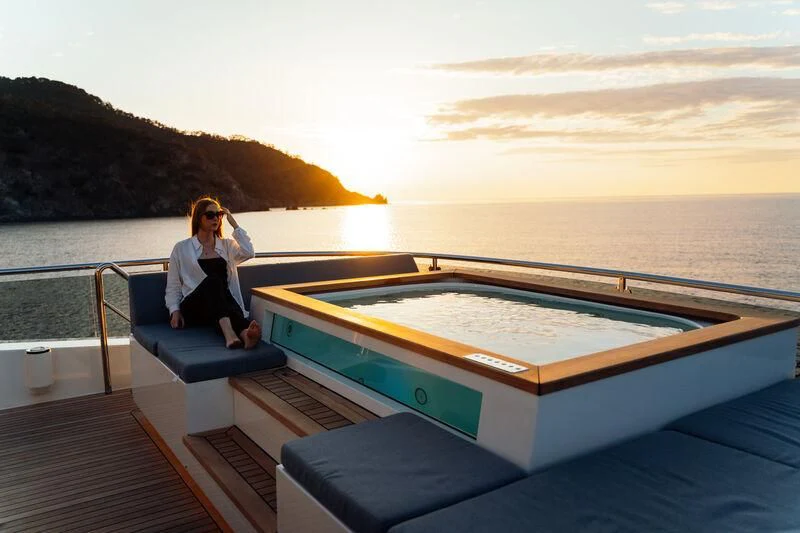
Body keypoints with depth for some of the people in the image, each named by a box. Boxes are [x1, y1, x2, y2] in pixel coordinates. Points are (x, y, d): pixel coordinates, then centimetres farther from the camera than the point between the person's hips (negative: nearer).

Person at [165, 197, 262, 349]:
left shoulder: (227, 245, 22)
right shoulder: (181, 249, 15)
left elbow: (248, 252, -1)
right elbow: (173, 287, 14)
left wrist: (233, 222, 5)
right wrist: (175, 311, -4)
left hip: (225, 303, 2)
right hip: (193, 308, -2)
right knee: (213, 280, -34)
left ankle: (245, 333, -70)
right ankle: (229, 332, -60)